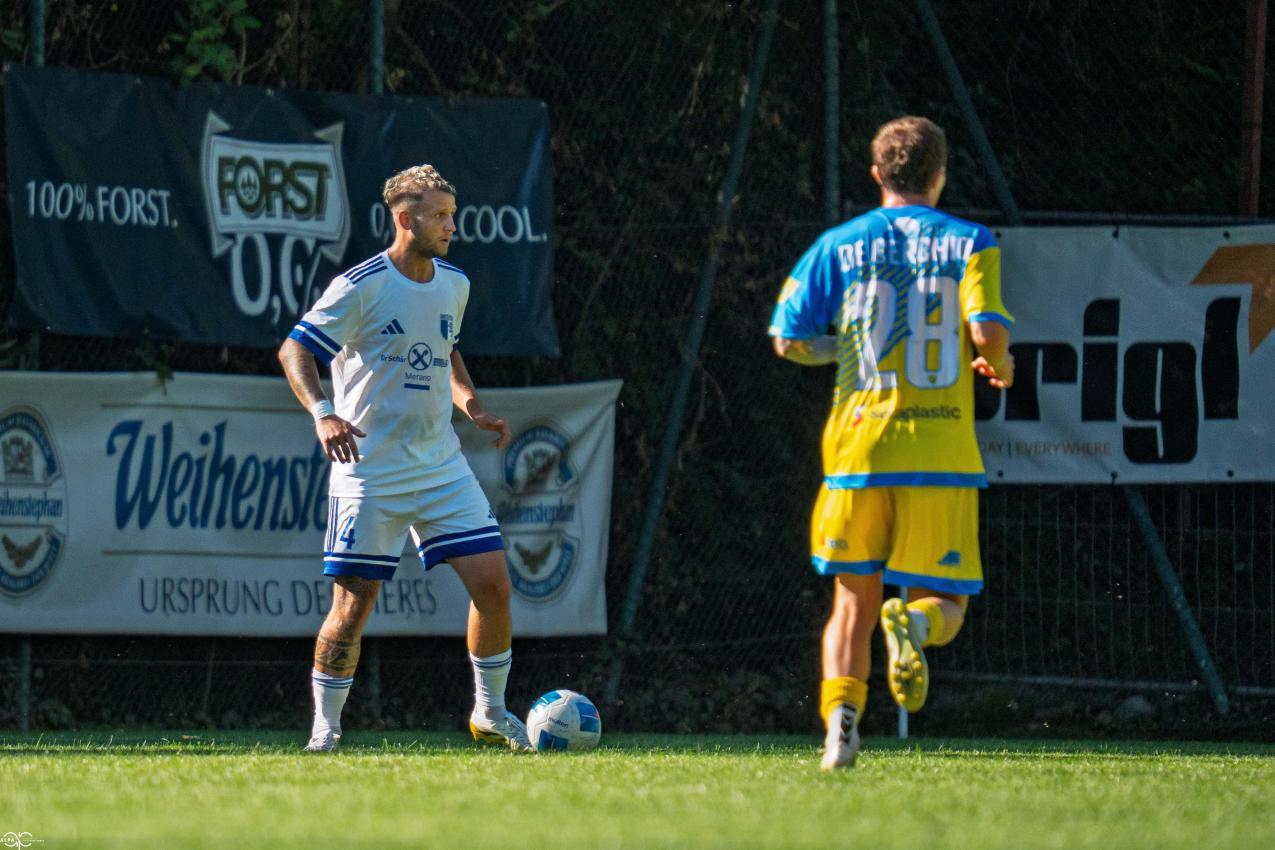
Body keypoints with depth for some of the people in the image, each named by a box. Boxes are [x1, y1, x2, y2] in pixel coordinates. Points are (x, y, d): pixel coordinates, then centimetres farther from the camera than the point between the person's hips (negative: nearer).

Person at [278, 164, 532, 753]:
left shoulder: (453, 284, 9)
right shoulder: (360, 286, -11)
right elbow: (295, 351, -11)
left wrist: (472, 406, 11)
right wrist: (322, 412, -27)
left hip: (441, 467, 5)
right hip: (368, 471, -5)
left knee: (492, 582, -4)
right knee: (354, 602, -6)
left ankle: (490, 713, 13)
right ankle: (325, 727, 9)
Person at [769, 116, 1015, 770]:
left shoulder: (839, 246, 6)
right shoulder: (970, 243, 3)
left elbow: (790, 340, 3)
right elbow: (987, 330, -10)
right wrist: (999, 366, 12)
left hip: (858, 448, 1)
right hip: (941, 453, -1)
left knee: (855, 597, 14)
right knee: (946, 603, 7)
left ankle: (841, 714, -8)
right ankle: (914, 622, -29)